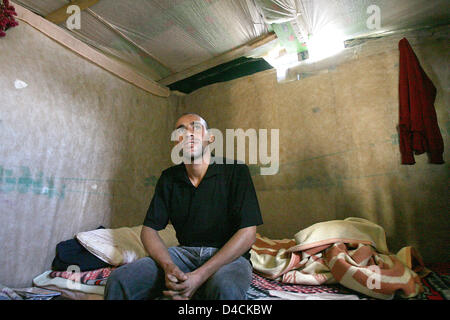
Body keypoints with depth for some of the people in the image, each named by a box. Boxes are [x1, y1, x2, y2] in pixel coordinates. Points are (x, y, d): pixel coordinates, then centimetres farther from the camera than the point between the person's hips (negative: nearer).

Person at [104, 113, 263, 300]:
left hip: (230, 256, -3)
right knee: (118, 280, -17)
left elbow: (247, 233, -14)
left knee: (225, 290, -39)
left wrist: (200, 275, -22)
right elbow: (149, 229, 6)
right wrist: (169, 267, -16)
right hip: (185, 252, 4)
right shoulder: (169, 178, 7)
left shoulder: (235, 171, -8)